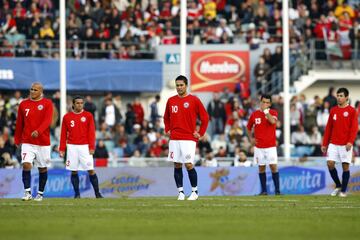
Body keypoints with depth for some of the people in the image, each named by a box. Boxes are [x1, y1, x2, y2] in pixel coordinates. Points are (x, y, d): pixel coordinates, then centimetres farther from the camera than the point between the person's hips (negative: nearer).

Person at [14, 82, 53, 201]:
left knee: (42, 168, 7)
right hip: (27, 142, 1)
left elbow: (47, 120, -15)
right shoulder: (23, 104, 7)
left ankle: (40, 193, 20)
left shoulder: (47, 103, -2)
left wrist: (38, 131, -31)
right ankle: (27, 192, -14)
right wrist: (17, 140, 15)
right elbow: (19, 123, 13)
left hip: (43, 142, -1)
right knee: (26, 164, -15)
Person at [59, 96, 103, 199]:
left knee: (91, 170, -6)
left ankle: (97, 193, -2)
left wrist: (91, 147, -7)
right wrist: (62, 149, 4)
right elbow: (63, 134, 8)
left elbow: (91, 132, 1)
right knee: (74, 171, 1)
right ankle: (77, 193, 8)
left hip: (84, 146, -1)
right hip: (72, 147, 1)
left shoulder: (88, 115, 4)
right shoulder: (67, 117, 7)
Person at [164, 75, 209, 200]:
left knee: (189, 165, -10)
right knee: (177, 165, 2)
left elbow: (205, 117, 1)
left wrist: (200, 133, -3)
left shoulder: (194, 100, -2)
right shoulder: (171, 100, 10)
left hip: (189, 138, -4)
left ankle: (194, 191, 3)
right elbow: (166, 117, 25)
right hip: (174, 139, 4)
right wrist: (167, 130, 12)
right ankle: (180, 191, 9)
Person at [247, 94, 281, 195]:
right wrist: (251, 138, 7)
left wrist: (266, 111, -19)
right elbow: (249, 127, 19)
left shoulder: (273, 112, -1)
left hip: (271, 146, -2)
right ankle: (263, 190, 10)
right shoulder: (254, 114, 5)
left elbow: (273, 121, -24)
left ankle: (277, 190, -6)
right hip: (259, 146, 2)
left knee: (273, 166, -9)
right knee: (261, 167, 4)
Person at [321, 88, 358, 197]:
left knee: (345, 166, -2)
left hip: (345, 145, -4)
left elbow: (354, 128, -9)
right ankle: (338, 185, 13)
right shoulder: (333, 110, 10)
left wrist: (350, 141, -22)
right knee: (330, 163, -7)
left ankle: (343, 190, 8)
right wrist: (324, 144, 9)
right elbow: (328, 128, 13)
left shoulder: (352, 111, -3)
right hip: (333, 143, 4)